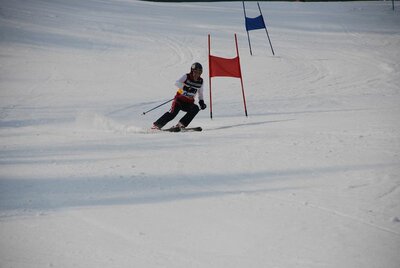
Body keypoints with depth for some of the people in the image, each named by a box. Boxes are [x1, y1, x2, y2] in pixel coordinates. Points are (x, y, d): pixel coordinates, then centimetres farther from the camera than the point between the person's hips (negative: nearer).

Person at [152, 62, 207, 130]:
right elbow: (177, 83, -26)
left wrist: (201, 102, 4)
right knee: (173, 113, -24)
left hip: (189, 103, 4)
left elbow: (200, 93, 19)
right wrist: (186, 88, -41)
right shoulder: (186, 77, -9)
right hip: (180, 99, -4)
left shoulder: (200, 81, 3)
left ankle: (181, 124, -20)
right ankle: (156, 125, -14)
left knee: (196, 109, -25)